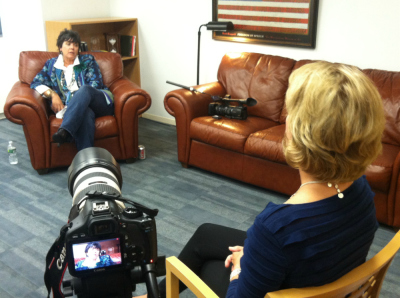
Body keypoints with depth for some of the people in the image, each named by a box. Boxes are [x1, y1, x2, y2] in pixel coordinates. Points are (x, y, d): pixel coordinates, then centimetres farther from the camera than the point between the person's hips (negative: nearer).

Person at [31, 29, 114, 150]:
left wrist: (76, 96, -10)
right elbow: (36, 83, 12)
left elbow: (96, 84, 5)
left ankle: (64, 131, -55)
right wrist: (53, 94, -8)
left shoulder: (88, 60, 19)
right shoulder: (51, 64, 23)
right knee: (85, 113, -40)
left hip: (100, 102, 1)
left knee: (85, 89, -36)